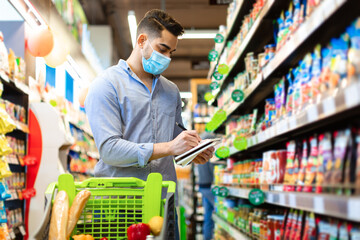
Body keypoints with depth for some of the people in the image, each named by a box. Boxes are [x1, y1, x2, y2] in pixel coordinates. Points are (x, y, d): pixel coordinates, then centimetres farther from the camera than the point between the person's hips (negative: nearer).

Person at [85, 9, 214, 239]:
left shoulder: (171, 90, 17)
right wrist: (169, 148, -21)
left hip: (164, 200, 5)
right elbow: (109, 149, -15)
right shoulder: (106, 85, -4)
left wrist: (193, 152, 0)